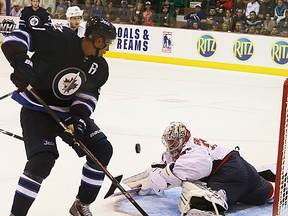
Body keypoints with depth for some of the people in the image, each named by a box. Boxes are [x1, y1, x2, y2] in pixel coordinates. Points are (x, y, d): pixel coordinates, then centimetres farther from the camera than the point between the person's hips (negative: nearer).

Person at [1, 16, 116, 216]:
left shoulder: (100, 68, -4)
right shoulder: (60, 38, -23)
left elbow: (88, 96, -3)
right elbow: (18, 36, -22)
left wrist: (77, 120, -19)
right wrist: (21, 62, -37)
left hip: (68, 112, 7)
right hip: (37, 109, -7)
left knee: (102, 150, 0)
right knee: (43, 159, -24)